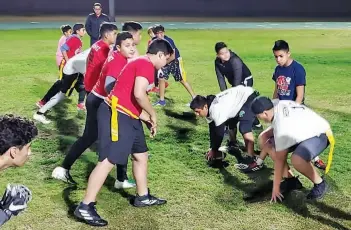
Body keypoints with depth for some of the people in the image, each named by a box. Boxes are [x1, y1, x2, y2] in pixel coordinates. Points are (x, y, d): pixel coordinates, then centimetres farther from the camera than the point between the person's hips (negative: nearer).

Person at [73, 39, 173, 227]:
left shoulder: (141, 63, 21)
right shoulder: (146, 64, -12)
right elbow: (139, 94, -24)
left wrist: (147, 119, 18)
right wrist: (153, 114, -8)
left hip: (127, 116, 11)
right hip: (116, 115, -11)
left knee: (141, 155, 19)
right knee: (108, 160, -13)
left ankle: (143, 197, 34)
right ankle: (85, 207, -9)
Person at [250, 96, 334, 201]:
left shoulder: (282, 128, -34)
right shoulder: (277, 104, -14)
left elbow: (279, 160, -26)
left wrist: (276, 187, -17)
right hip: (305, 129, 10)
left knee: (296, 159, -39)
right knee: (268, 145, 2)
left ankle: (320, 184, -11)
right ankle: (291, 180, 9)